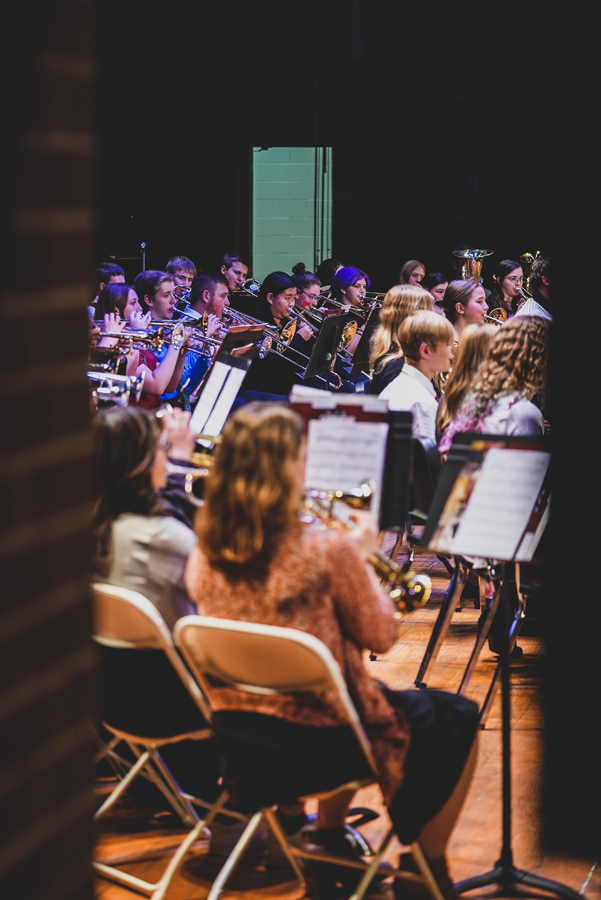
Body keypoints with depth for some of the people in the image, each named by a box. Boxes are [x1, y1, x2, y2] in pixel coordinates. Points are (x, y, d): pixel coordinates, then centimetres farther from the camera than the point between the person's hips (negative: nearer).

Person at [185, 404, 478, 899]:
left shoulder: (205, 552, -5)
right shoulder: (325, 551, -23)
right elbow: (380, 636, -9)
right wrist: (361, 555, 3)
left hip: (236, 737, 7)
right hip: (314, 738, -7)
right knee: (457, 720, 15)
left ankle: (329, 836, 42)